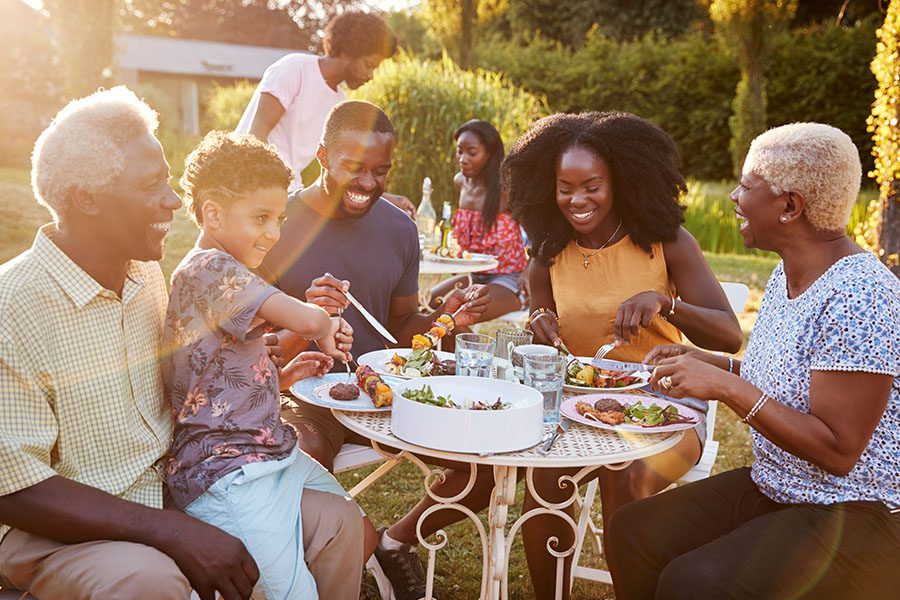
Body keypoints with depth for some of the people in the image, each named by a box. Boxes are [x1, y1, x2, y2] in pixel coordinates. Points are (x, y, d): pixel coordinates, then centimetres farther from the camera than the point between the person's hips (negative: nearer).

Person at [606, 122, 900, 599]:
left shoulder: (857, 299, -24)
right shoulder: (787, 275, 5)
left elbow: (838, 451, -24)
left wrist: (728, 387, -27)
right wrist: (708, 364, 2)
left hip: (857, 517, -8)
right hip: (773, 489, 9)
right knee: (631, 532, -3)